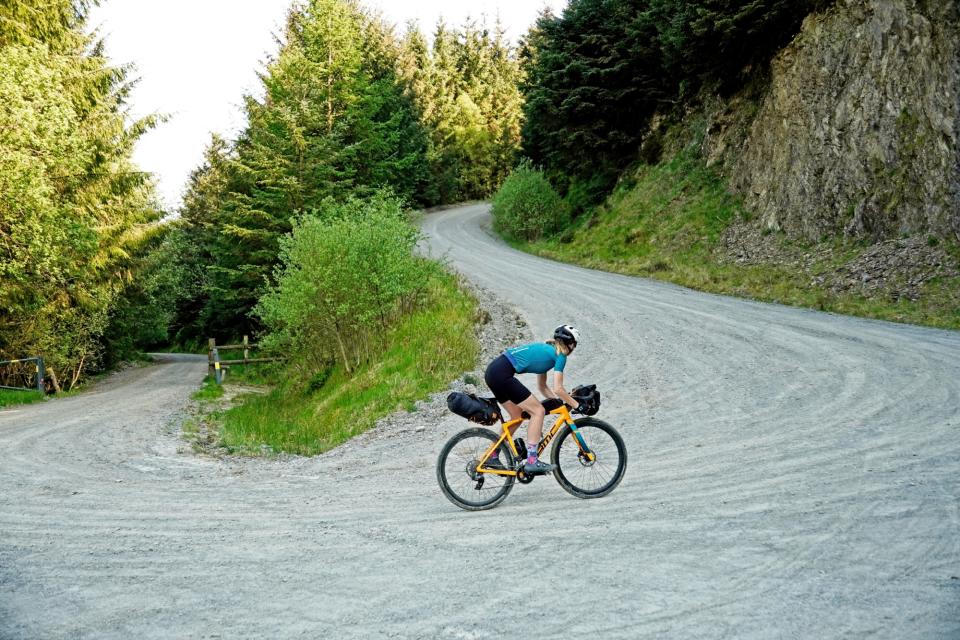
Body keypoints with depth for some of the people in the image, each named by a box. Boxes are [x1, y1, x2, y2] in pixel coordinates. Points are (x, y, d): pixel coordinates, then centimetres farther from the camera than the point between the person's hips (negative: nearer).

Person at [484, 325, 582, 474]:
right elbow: (558, 389, -5)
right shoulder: (560, 355, 1)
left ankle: (492, 457, 27)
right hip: (502, 374, -9)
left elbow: (543, 387, 29)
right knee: (538, 411, -3)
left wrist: (561, 401, 24)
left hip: (492, 371, 10)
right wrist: (576, 404, 5)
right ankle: (531, 461, -5)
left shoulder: (545, 349, 26)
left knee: (517, 415, 20)